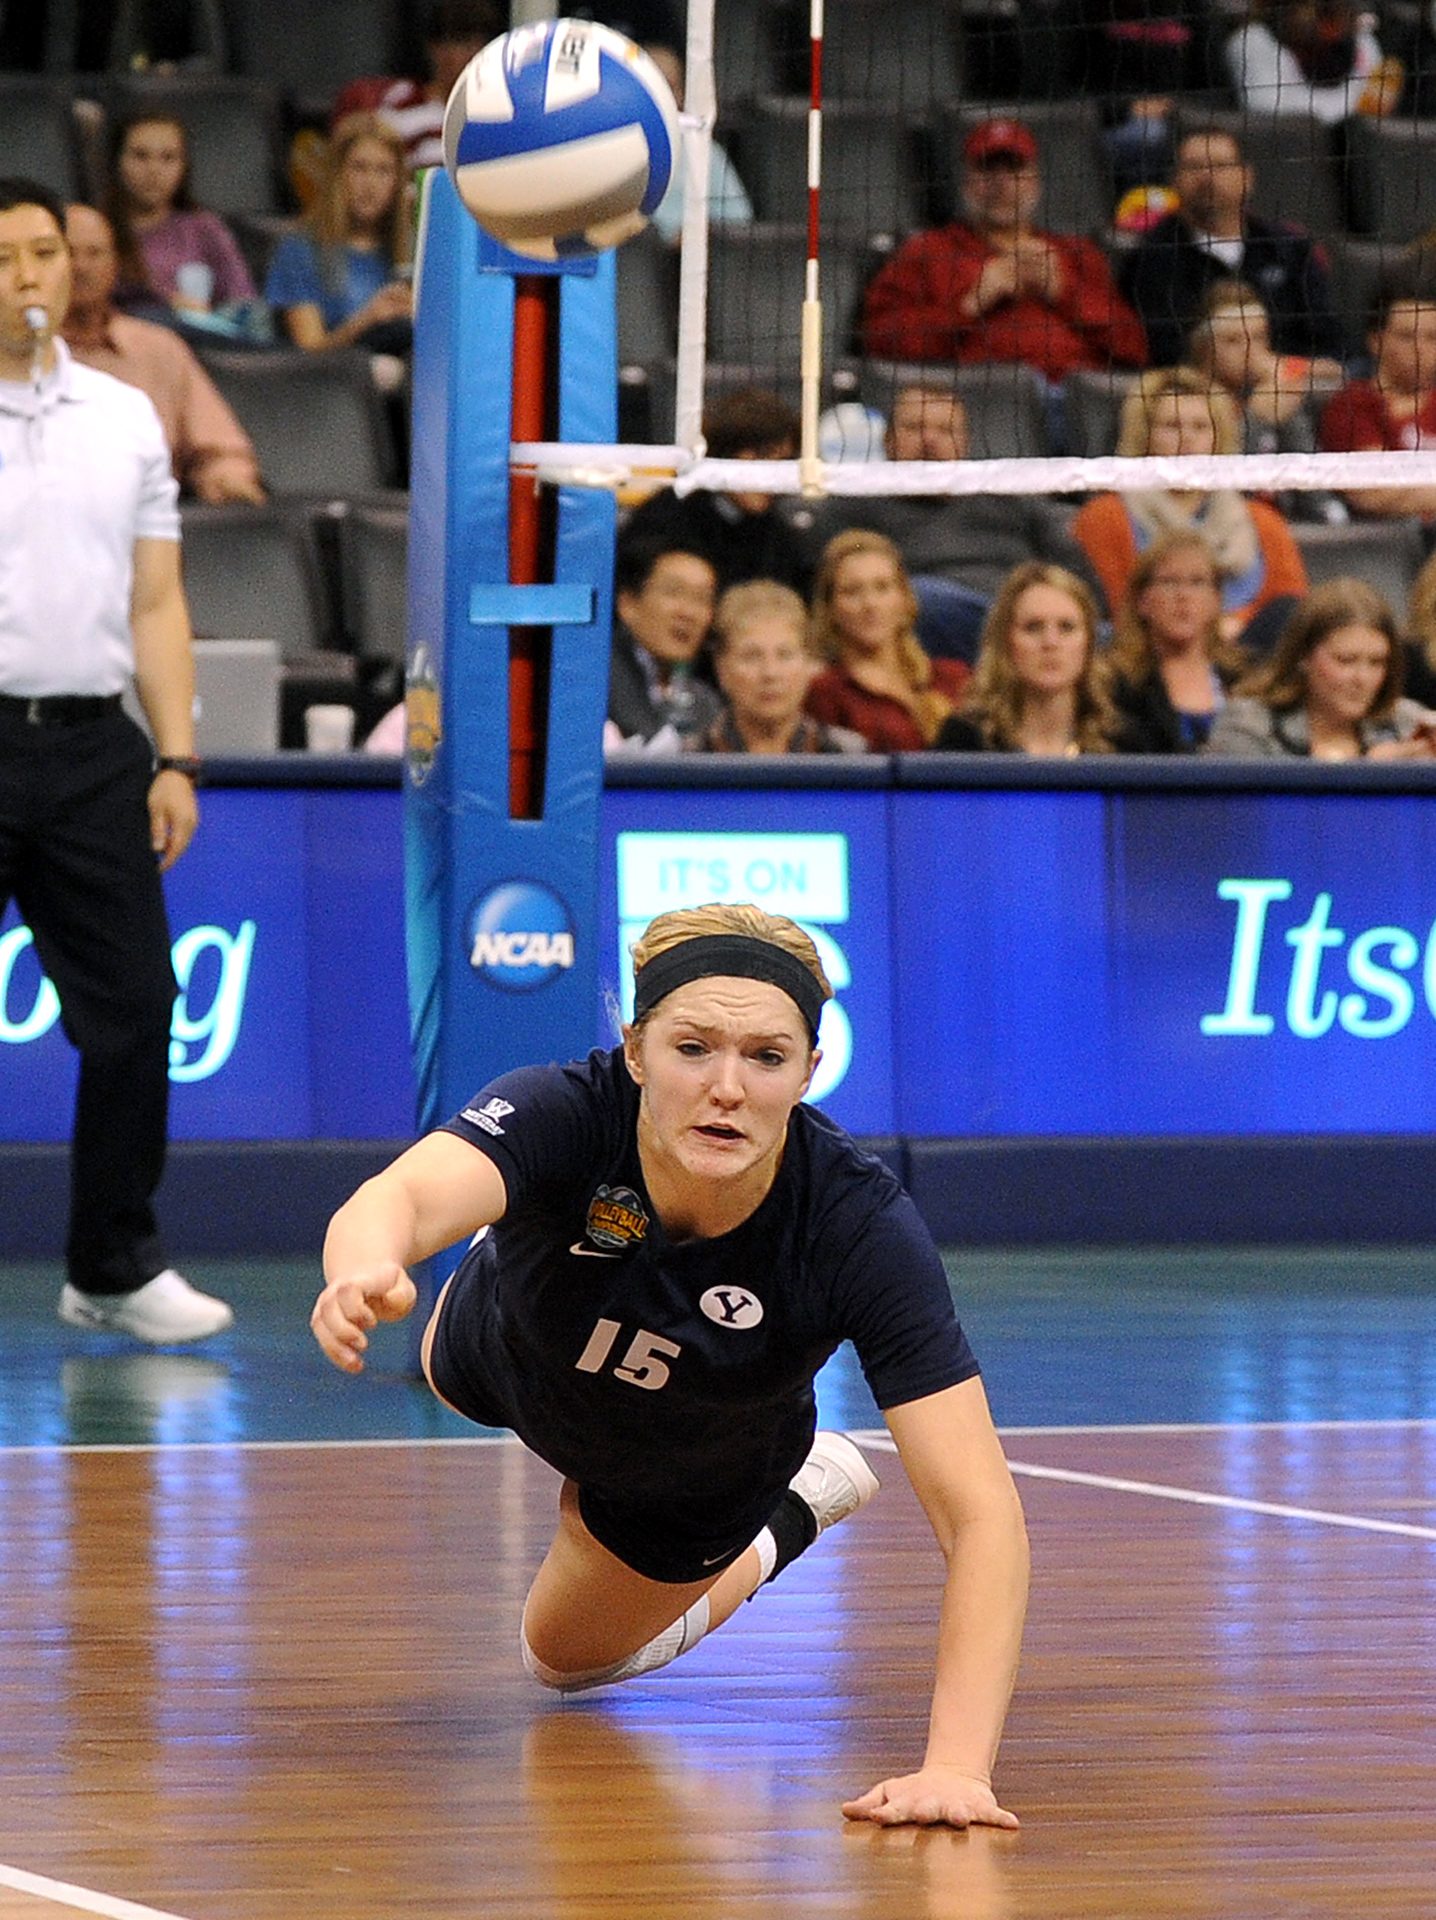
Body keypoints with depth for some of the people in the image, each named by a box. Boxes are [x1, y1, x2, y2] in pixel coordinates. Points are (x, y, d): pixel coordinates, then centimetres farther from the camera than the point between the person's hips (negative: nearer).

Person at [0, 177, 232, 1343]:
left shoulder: (126, 418, 12)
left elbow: (156, 604, 12)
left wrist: (177, 761, 4)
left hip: (94, 748, 4)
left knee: (133, 1008, 2)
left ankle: (115, 1268, 13)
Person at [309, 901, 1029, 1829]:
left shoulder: (861, 1227, -44)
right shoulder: (569, 1113, -43)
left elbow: (982, 1512, -48)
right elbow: (401, 1197, -63)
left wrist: (956, 1766, -60)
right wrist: (368, 1272, -89)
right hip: (505, 1362, 1)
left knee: (569, 1655, 25)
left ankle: (791, 1512, 42)